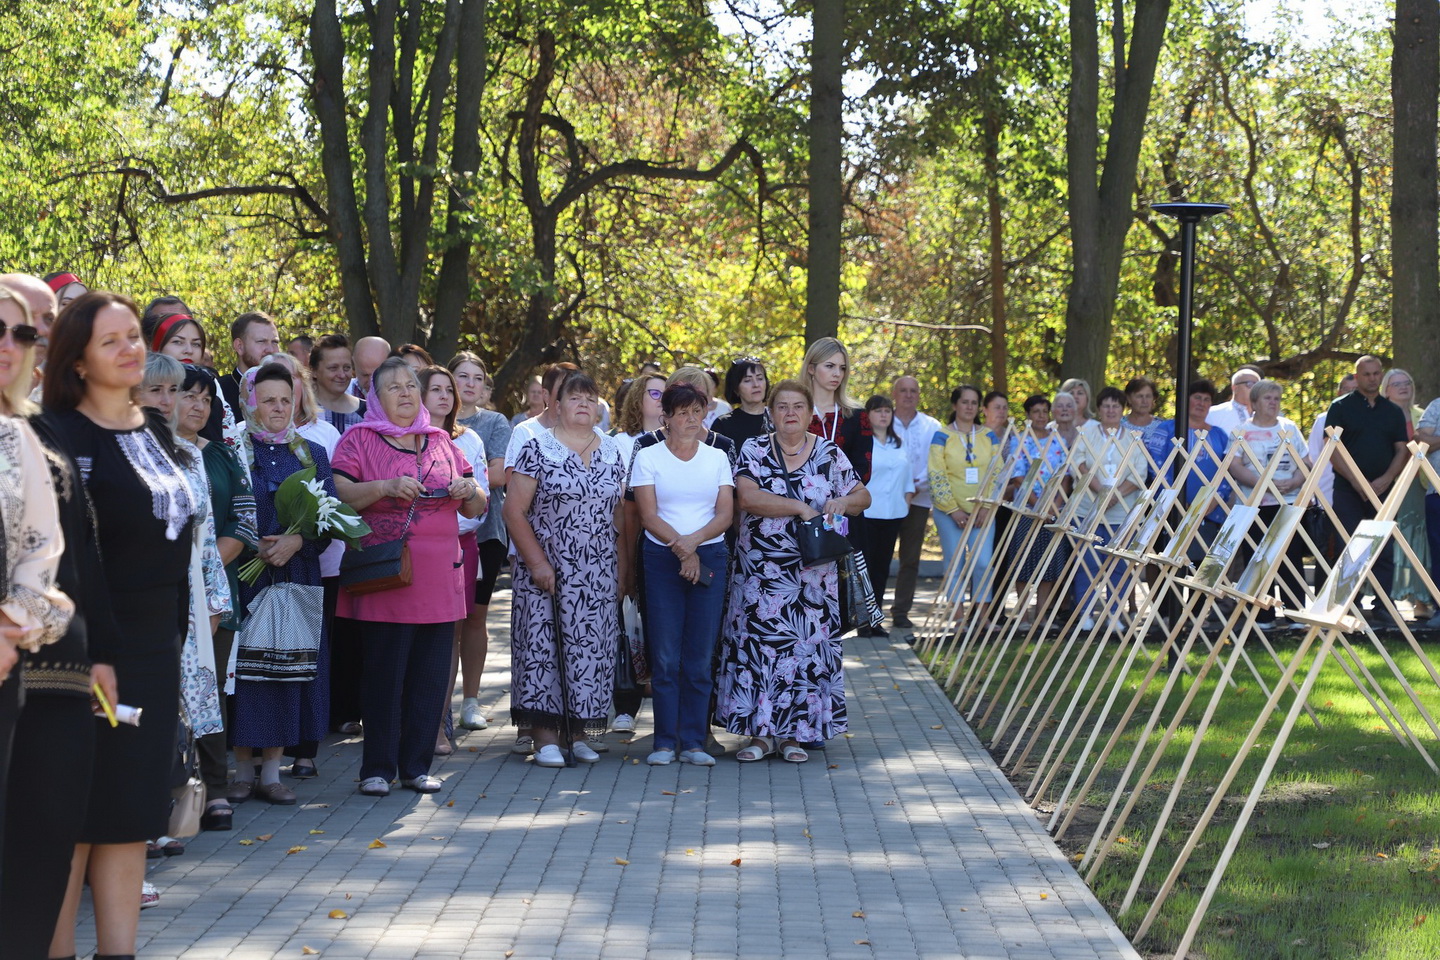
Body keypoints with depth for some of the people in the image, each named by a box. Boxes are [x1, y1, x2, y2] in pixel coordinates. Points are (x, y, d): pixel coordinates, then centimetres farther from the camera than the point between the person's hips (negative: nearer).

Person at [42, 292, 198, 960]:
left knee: (133, 813, 8)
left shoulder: (155, 432, 13)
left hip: (154, 646, 7)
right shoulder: (65, 434, -11)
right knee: (77, 812, -3)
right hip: (93, 645, -7)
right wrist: (91, 652, -22)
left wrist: (174, 639, 15)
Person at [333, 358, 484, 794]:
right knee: (384, 673, -5)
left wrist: (471, 491, -4)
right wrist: (385, 487, -21)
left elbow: (475, 509, 18)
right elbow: (338, 495, -8)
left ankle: (416, 765, 13)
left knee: (431, 674, 4)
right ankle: (377, 768, 4)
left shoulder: (441, 441, 17)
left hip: (440, 577, 4)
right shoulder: (359, 439, 5)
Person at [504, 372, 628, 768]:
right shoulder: (537, 449, -3)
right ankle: (545, 735, -1)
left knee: (591, 646, 3)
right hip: (548, 570, -4)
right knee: (542, 642, -5)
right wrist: (537, 562, -13)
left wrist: (622, 567, 7)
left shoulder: (611, 452, 11)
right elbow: (514, 511, -7)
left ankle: (579, 732, 11)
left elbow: (620, 514, 14)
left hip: (598, 573, 4)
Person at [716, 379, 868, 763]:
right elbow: (748, 497, -14)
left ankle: (794, 732, 9)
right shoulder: (754, 451, 1)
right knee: (758, 642, -2)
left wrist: (843, 502, -14)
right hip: (761, 570, -1)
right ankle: (760, 731, 5)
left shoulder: (830, 454, 6)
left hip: (813, 573, 1)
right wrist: (800, 507, -18)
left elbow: (863, 495, 9)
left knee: (808, 643, 0)